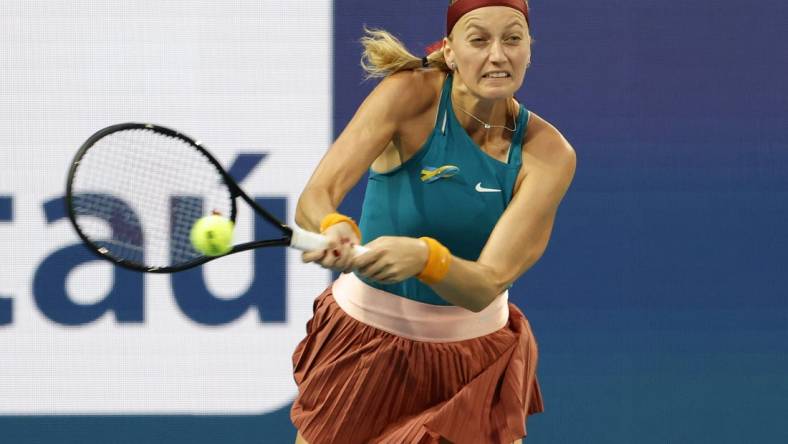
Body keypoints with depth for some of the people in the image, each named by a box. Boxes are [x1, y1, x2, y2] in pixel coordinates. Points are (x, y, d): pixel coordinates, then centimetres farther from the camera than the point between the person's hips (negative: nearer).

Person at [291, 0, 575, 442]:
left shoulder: (548, 154, -16)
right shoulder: (410, 95, -18)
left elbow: (486, 286, -25)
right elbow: (314, 199, -27)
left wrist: (424, 256, -46)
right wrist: (335, 228, -51)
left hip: (476, 351, 1)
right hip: (365, 336, -1)